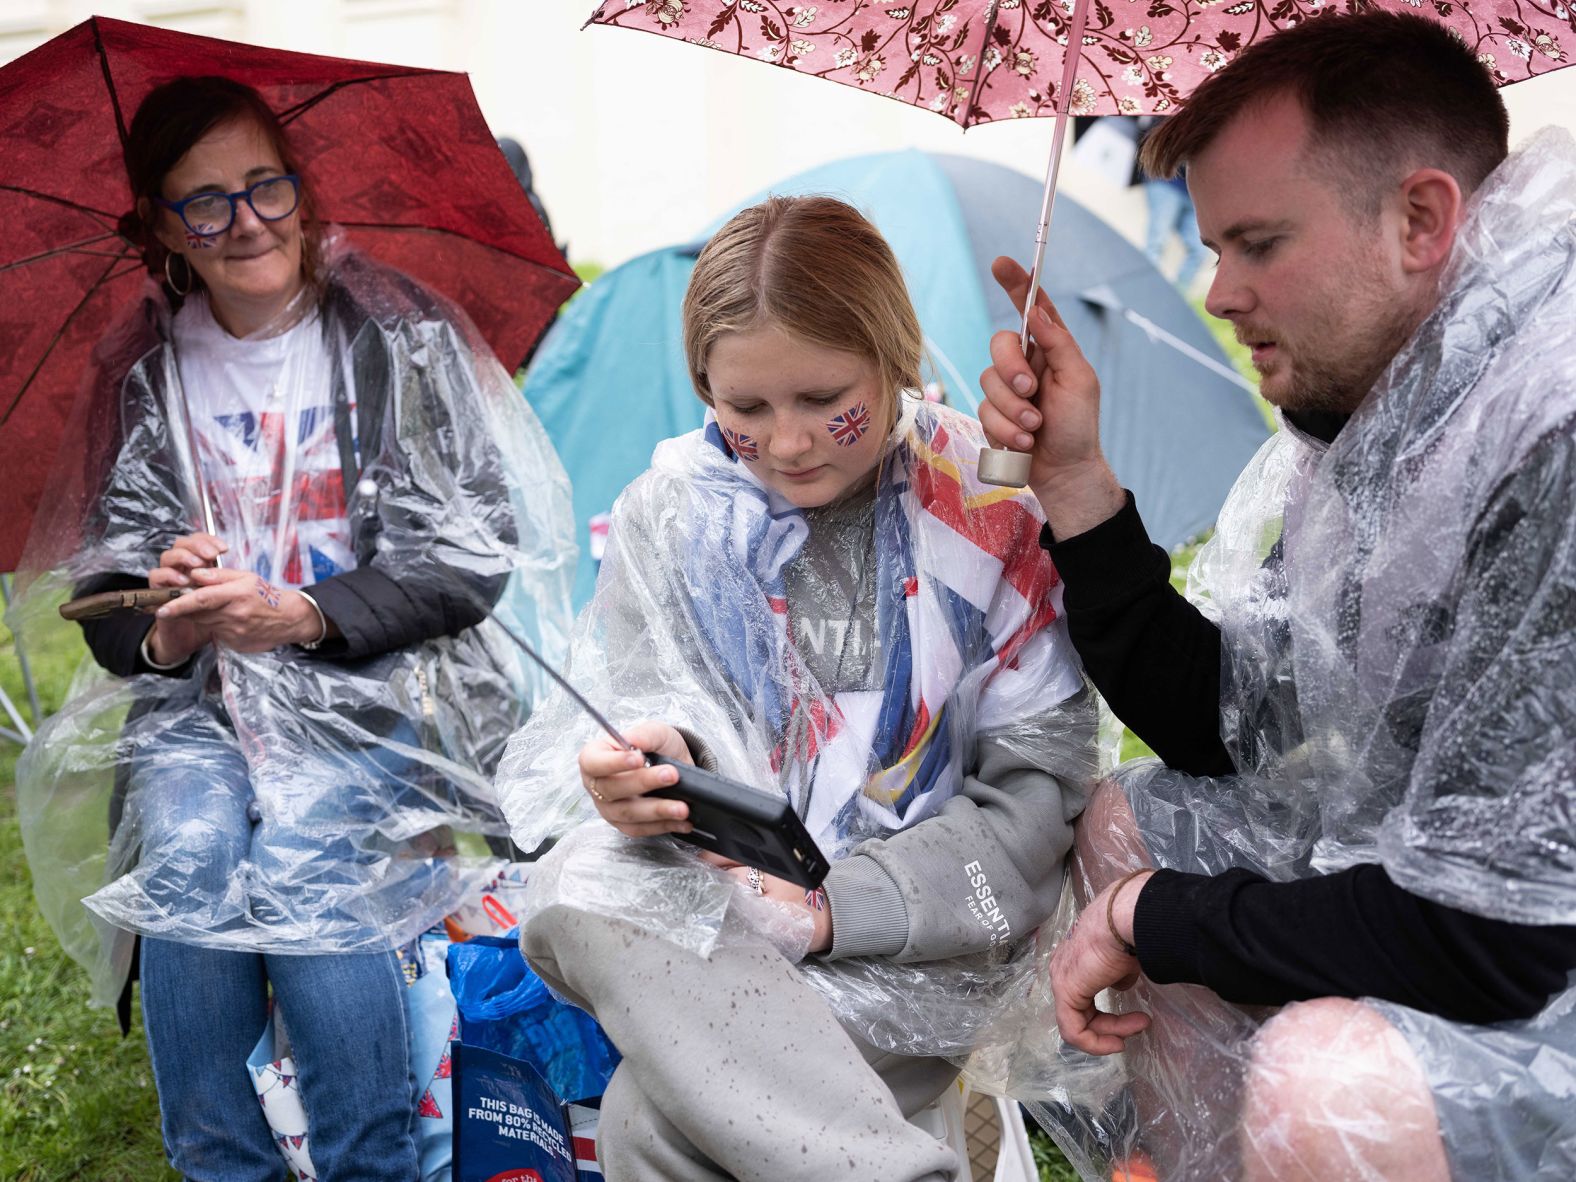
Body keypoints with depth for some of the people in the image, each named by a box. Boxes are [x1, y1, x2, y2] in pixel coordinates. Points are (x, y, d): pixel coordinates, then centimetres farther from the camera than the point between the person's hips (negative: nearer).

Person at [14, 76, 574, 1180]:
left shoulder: (400, 338, 1)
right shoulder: (145, 376, 9)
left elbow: (473, 557, -4)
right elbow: (110, 581, 12)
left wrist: (301, 615, -17)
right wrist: (162, 633, -13)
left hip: (373, 675, -2)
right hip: (193, 687, 3)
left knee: (299, 866, -30)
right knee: (186, 865, -27)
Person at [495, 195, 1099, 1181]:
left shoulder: (993, 509, -4)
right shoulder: (673, 511, 4)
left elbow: (1039, 778, -3)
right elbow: (641, 702, 4)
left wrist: (838, 907, -14)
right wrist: (652, 759, -23)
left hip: (923, 930, -4)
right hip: (715, 906, 4)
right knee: (577, 889, -33)